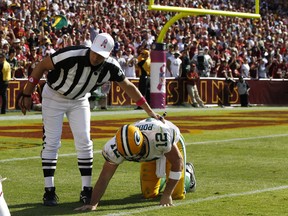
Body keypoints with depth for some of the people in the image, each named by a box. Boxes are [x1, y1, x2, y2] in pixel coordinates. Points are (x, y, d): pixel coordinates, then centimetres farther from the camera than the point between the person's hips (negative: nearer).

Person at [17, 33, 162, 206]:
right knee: (51, 142, -6)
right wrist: (27, 95, -18)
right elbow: (41, 67, -23)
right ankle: (49, 191, 1)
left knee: (84, 142, -3)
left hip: (79, 100, 4)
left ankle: (86, 190, 6)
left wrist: (150, 111, -2)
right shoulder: (72, 55, -35)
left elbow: (128, 86, -5)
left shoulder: (110, 67, -21)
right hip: (54, 96, -3)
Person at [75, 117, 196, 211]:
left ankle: (188, 172, 28)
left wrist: (166, 195, -30)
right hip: (150, 154, 3)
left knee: (177, 195, -5)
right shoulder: (116, 147, -38)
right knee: (149, 194, -1)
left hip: (171, 144, -3)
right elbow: (104, 177, -28)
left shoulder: (159, 134, -48)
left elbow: (177, 162, -33)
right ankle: (160, 179, 33)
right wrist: (93, 204, -37)